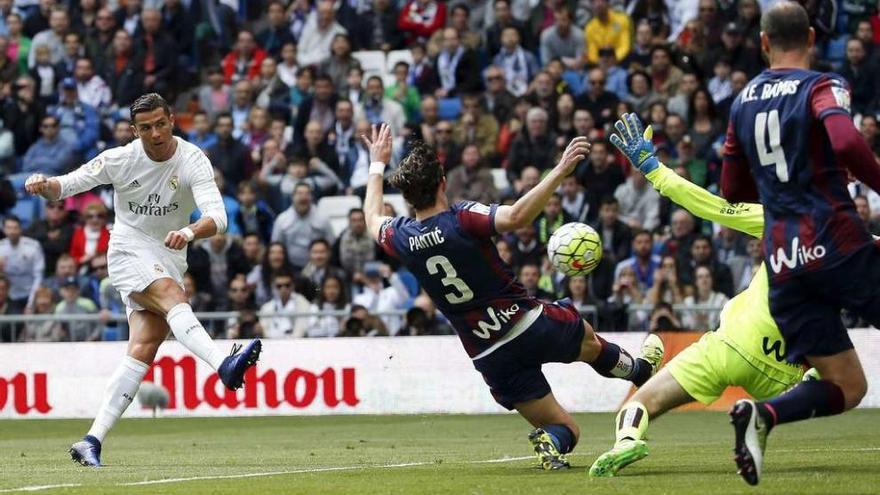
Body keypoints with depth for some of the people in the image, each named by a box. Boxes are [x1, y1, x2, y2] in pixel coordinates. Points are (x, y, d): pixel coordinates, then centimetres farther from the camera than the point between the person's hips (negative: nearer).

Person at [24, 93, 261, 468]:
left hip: (169, 259, 2)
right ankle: (224, 366, -57)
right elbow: (67, 185, 3)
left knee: (144, 349, -11)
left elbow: (217, 217, -23)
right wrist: (45, 185, -22)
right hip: (129, 251, -2)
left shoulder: (193, 161, -10)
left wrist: (189, 232, -45)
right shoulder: (120, 159, -6)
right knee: (172, 295, -32)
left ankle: (92, 441, -12)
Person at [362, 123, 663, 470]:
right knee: (589, 341, 32)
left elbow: (373, 219, 22)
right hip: (530, 324, -4)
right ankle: (639, 370, 50)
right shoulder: (461, 219, -17)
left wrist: (377, 165, 35)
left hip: (491, 359, 4)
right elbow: (517, 217, -34)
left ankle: (551, 442, -18)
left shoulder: (402, 238, -2)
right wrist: (560, 171, -30)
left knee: (565, 429, 12)